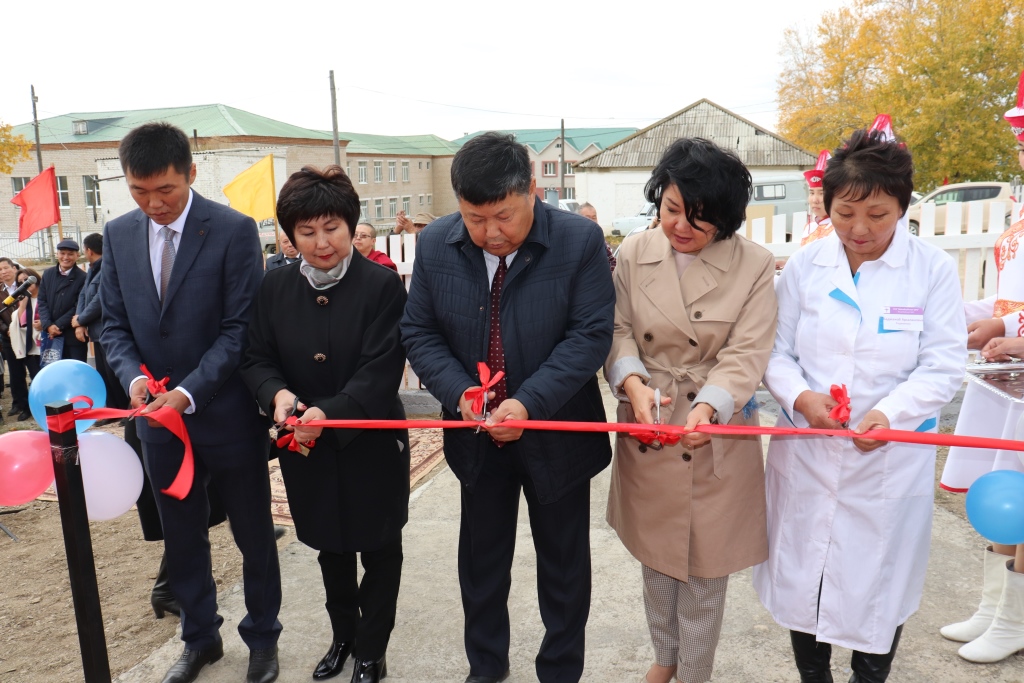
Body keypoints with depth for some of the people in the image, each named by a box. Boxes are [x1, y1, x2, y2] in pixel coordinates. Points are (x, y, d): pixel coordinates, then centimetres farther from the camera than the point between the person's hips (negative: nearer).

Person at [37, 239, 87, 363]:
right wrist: (48, 325, -8)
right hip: (51, 335, 4)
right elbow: (42, 302, 7)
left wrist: (58, 325, -14)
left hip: (74, 336, -4)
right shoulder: (48, 274, 10)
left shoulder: (83, 277, -6)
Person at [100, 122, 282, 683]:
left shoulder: (234, 231, -12)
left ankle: (262, 637, 32)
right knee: (181, 537, 18)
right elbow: (114, 323, 7)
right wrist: (133, 375, -13)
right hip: (159, 418, 5)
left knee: (253, 535, 12)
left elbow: (241, 328, -14)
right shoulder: (118, 235, 3)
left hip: (226, 413, -4)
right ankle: (200, 638, 38)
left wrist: (190, 392, -22)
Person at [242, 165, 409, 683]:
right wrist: (278, 393, -20)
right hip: (305, 447, 4)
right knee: (330, 547, 22)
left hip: (371, 443, -4)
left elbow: (381, 371, -20)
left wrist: (329, 412, -32)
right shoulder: (275, 288, 0)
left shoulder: (382, 286, -14)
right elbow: (256, 358, 1)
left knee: (378, 549, 12)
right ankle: (342, 635, 45)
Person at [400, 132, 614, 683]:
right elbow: (418, 331, -2)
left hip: (556, 432, -2)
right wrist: (459, 392, -19)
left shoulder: (580, 240, -16)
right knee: (481, 558, 19)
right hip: (478, 435, 3)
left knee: (563, 562, 15)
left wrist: (529, 402, -28)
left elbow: (591, 334, -18)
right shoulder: (435, 245, -6)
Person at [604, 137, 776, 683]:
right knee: (654, 556, 20)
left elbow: (746, 354, -15)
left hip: (716, 433, -3)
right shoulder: (635, 254, -2)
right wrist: (634, 383, -22)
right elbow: (619, 331, -2)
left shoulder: (755, 265, -10)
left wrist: (708, 405, -32)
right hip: (646, 431, 3)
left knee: (704, 567, 11)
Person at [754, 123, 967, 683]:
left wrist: (890, 413, -24)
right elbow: (776, 351, 2)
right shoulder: (804, 265, 0)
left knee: (879, 584, 12)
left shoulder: (933, 269, -5)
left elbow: (943, 365, -7)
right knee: (801, 574, 13)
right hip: (804, 453, 2)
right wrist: (800, 396, -18)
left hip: (890, 458, -1)